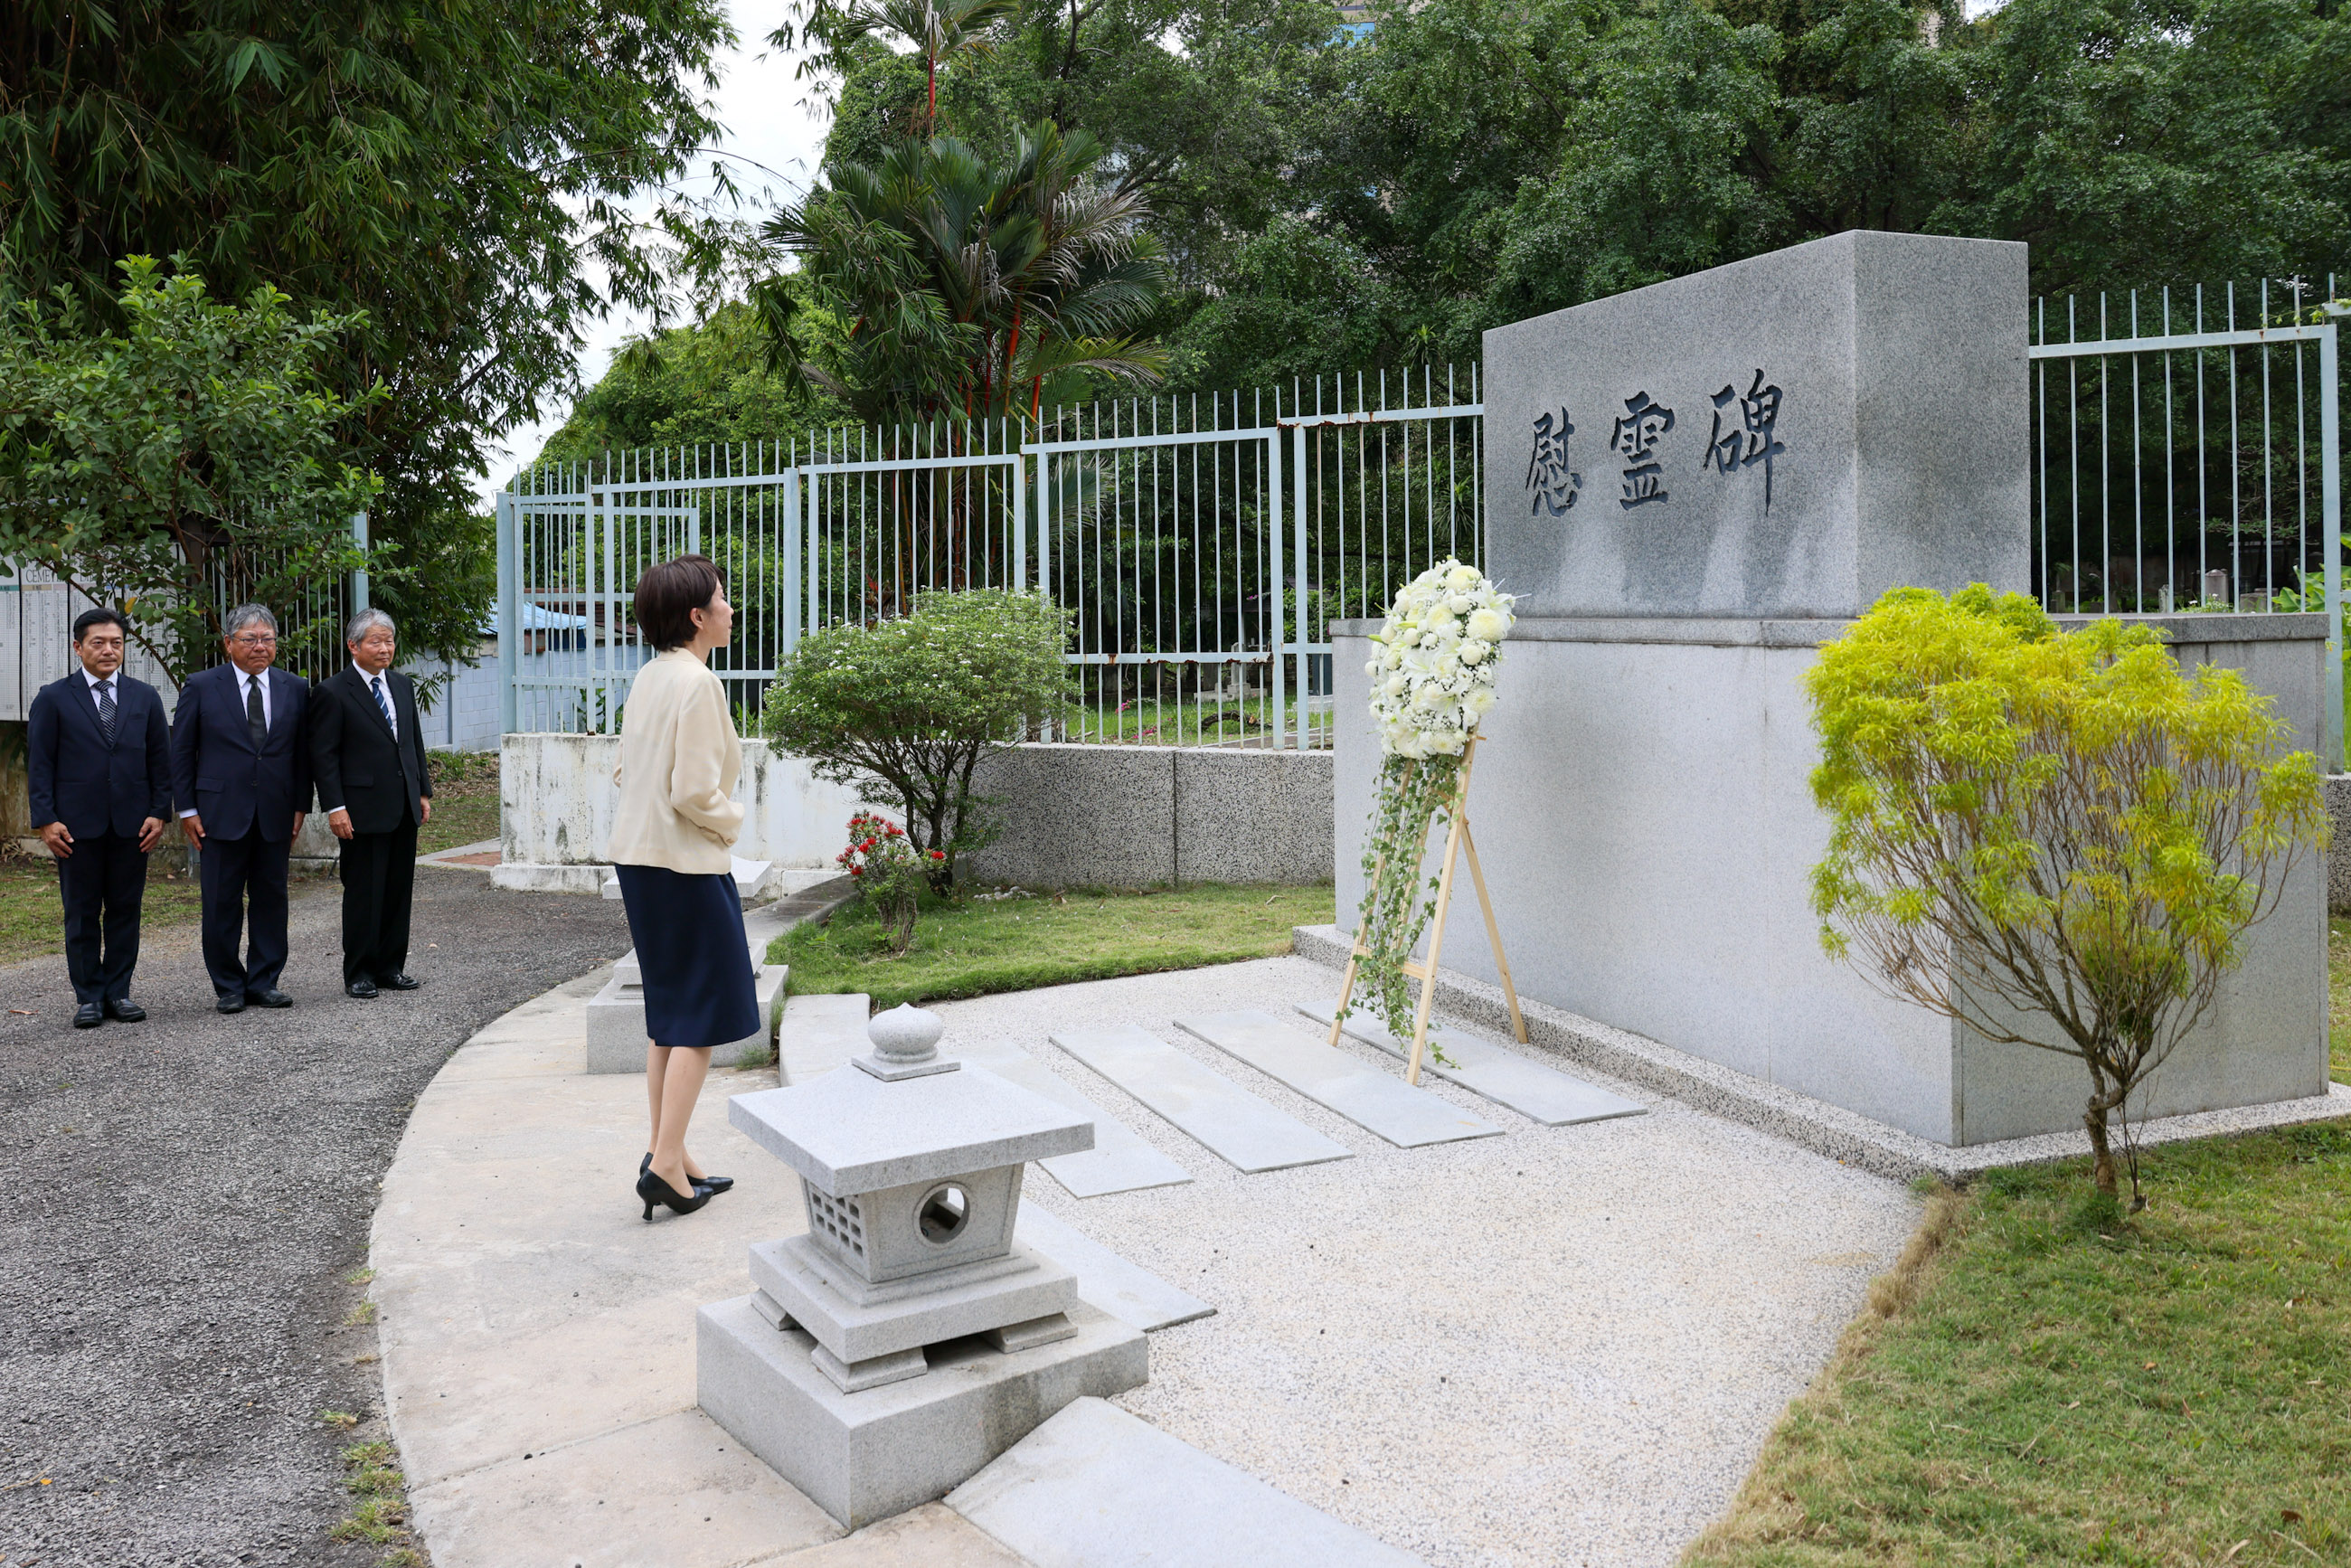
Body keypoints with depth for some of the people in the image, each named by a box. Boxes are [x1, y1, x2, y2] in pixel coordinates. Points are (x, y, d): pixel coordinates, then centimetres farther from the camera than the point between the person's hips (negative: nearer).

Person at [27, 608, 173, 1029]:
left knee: (125, 910, 6)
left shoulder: (145, 698, 9)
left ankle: (118, 992, 14)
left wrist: (159, 812, 0)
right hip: (77, 825, -2)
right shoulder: (54, 698, 3)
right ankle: (89, 997, 10)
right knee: (81, 914, 4)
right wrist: (45, 820, -7)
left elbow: (160, 760, 10)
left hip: (132, 824, 2)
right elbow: (39, 764, 1)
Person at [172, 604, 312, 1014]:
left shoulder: (295, 689, 7)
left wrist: (301, 806, 5)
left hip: (275, 815, 3)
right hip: (221, 814, -2)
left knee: (271, 900, 7)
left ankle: (264, 982, 17)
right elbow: (181, 752, 2)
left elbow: (302, 753, 10)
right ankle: (228, 987, 13)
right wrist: (187, 809, -3)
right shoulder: (201, 687, 0)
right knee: (222, 904, 2)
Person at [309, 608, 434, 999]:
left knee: (399, 891, 10)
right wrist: (334, 807, -15)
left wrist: (423, 791, 14)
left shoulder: (402, 685, 14)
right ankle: (358, 974, 10)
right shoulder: (333, 693, -7)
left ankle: (390, 967, 20)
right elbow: (323, 755, -9)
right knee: (363, 894, 0)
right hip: (364, 812, -6)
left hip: (404, 810, 7)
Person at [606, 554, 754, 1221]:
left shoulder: (648, 678, 9)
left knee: (669, 1015, 16)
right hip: (685, 864, -9)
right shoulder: (697, 683, -18)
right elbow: (694, 792, -22)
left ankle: (668, 1151, 22)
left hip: (640, 858, 9)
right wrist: (733, 819, -3)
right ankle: (665, 1165, -1)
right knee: (703, 1017, -1)